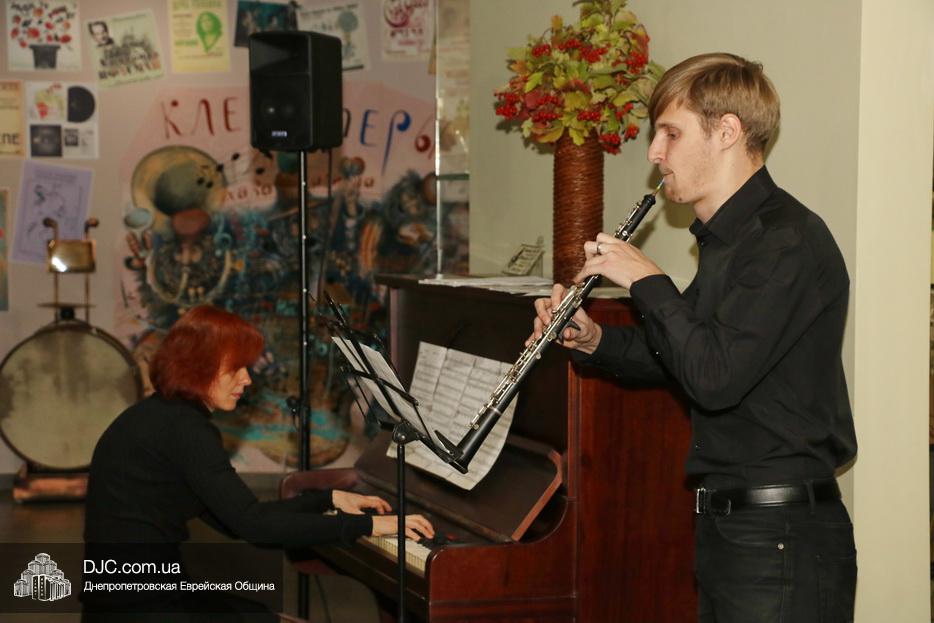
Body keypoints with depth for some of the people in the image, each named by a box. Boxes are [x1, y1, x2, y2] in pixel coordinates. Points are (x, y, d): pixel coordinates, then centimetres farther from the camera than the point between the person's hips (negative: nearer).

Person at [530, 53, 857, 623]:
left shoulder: (788, 240, -18)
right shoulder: (729, 236, 13)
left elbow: (714, 377, -27)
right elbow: (684, 357, 24)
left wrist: (647, 279, -15)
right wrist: (593, 339, 7)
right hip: (725, 526, 10)